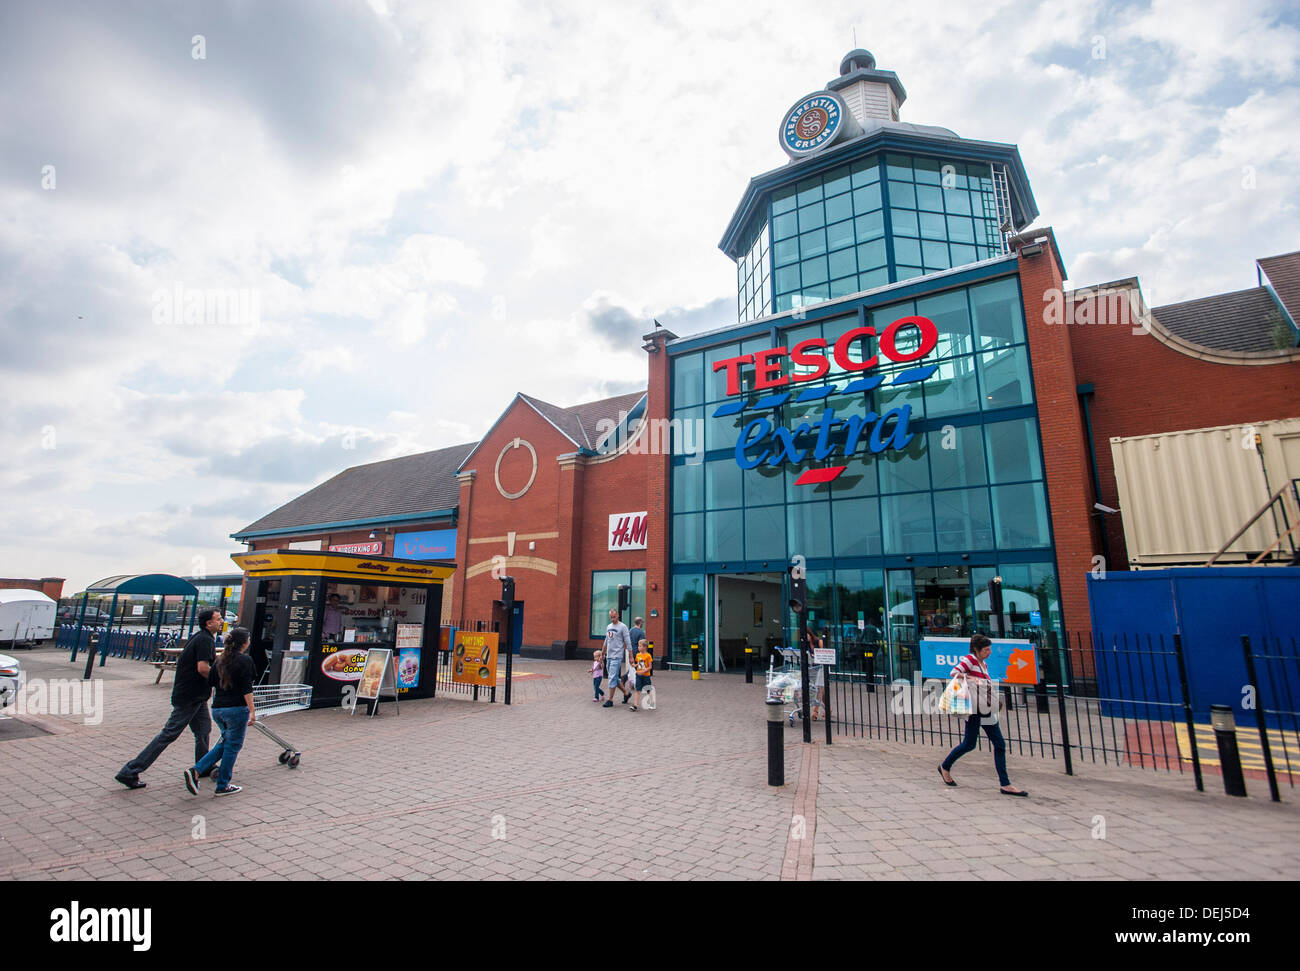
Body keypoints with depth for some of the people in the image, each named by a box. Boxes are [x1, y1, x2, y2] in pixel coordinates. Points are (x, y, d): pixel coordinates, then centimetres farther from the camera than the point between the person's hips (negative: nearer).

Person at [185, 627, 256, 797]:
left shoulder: (221, 660, 9)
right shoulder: (245, 660, -13)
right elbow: (246, 689, -16)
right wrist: (252, 711, -12)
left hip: (217, 708, 7)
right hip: (236, 708, -7)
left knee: (225, 743, 22)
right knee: (233, 746, 6)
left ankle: (195, 770, 7)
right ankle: (222, 786, 14)